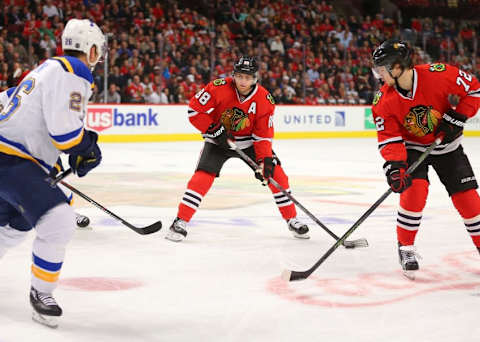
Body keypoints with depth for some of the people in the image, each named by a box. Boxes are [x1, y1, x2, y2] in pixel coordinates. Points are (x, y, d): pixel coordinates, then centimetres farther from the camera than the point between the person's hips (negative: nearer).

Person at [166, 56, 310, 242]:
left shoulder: (265, 100, -17)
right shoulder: (219, 88, -24)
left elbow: (263, 135, -13)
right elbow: (194, 110, -18)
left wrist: (265, 160, -23)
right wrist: (214, 130, -23)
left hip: (249, 141, 2)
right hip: (218, 139, -2)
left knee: (275, 171, -6)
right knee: (204, 175, -20)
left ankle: (292, 220, 8)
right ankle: (180, 222, -13)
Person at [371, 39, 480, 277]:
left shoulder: (438, 75, -27)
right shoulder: (384, 100, -19)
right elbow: (389, 137, -18)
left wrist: (457, 118, -20)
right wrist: (395, 165, -34)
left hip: (447, 144, 0)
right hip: (412, 147, 0)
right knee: (414, 189, -22)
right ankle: (405, 248, -6)